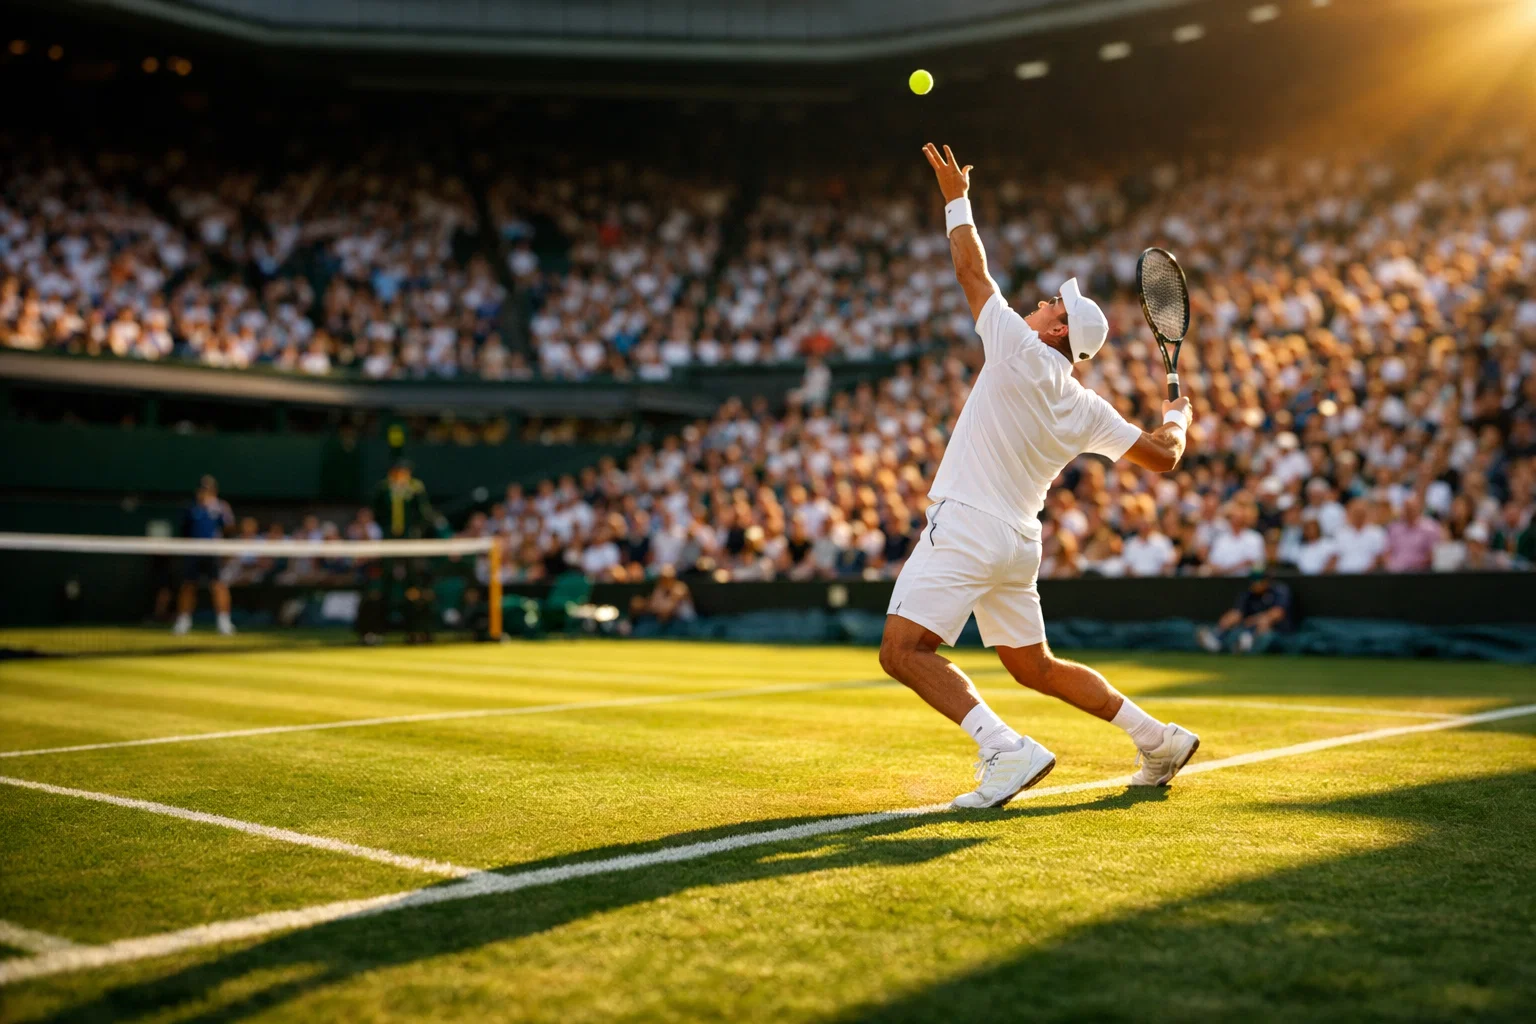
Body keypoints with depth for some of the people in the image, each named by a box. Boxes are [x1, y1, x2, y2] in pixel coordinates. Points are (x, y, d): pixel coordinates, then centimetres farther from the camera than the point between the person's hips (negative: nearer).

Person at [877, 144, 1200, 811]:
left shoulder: (1019, 350, -8)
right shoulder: (1087, 410, 8)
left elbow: (972, 273, 2)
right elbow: (1161, 457, 11)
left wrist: (956, 199, 16)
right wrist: (1177, 418, 33)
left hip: (966, 526, -8)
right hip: (1019, 541, 8)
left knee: (903, 650, -13)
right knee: (1034, 667, 21)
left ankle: (1005, 749, -25)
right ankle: (1158, 739, 24)